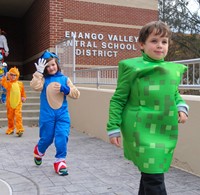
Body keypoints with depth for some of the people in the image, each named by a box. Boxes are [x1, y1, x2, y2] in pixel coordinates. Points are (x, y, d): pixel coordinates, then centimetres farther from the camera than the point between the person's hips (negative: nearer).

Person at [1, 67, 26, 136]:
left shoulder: (20, 83, 5)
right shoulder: (8, 83, 0)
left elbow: (23, 92, 16)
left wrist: (24, 97, 5)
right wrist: (6, 76, -29)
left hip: (18, 103, -1)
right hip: (9, 103, 1)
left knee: (18, 116, -12)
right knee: (10, 116, 12)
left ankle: (20, 129, -11)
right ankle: (10, 129, 27)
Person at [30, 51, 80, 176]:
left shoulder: (64, 79, 6)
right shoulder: (43, 79, 1)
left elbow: (76, 94, 1)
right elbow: (35, 86, -21)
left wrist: (65, 89, -14)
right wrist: (39, 71, -21)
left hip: (62, 114, 1)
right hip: (47, 115, -1)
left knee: (62, 138, -9)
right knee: (46, 138, 11)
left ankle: (60, 162, 7)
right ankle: (39, 152, 44)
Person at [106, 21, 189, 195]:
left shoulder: (174, 70, 5)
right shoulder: (132, 68, -10)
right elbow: (118, 99, -5)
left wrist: (181, 107, 1)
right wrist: (113, 128, -7)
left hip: (165, 133, 6)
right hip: (142, 132, -5)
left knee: (149, 175, 19)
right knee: (154, 178, -6)